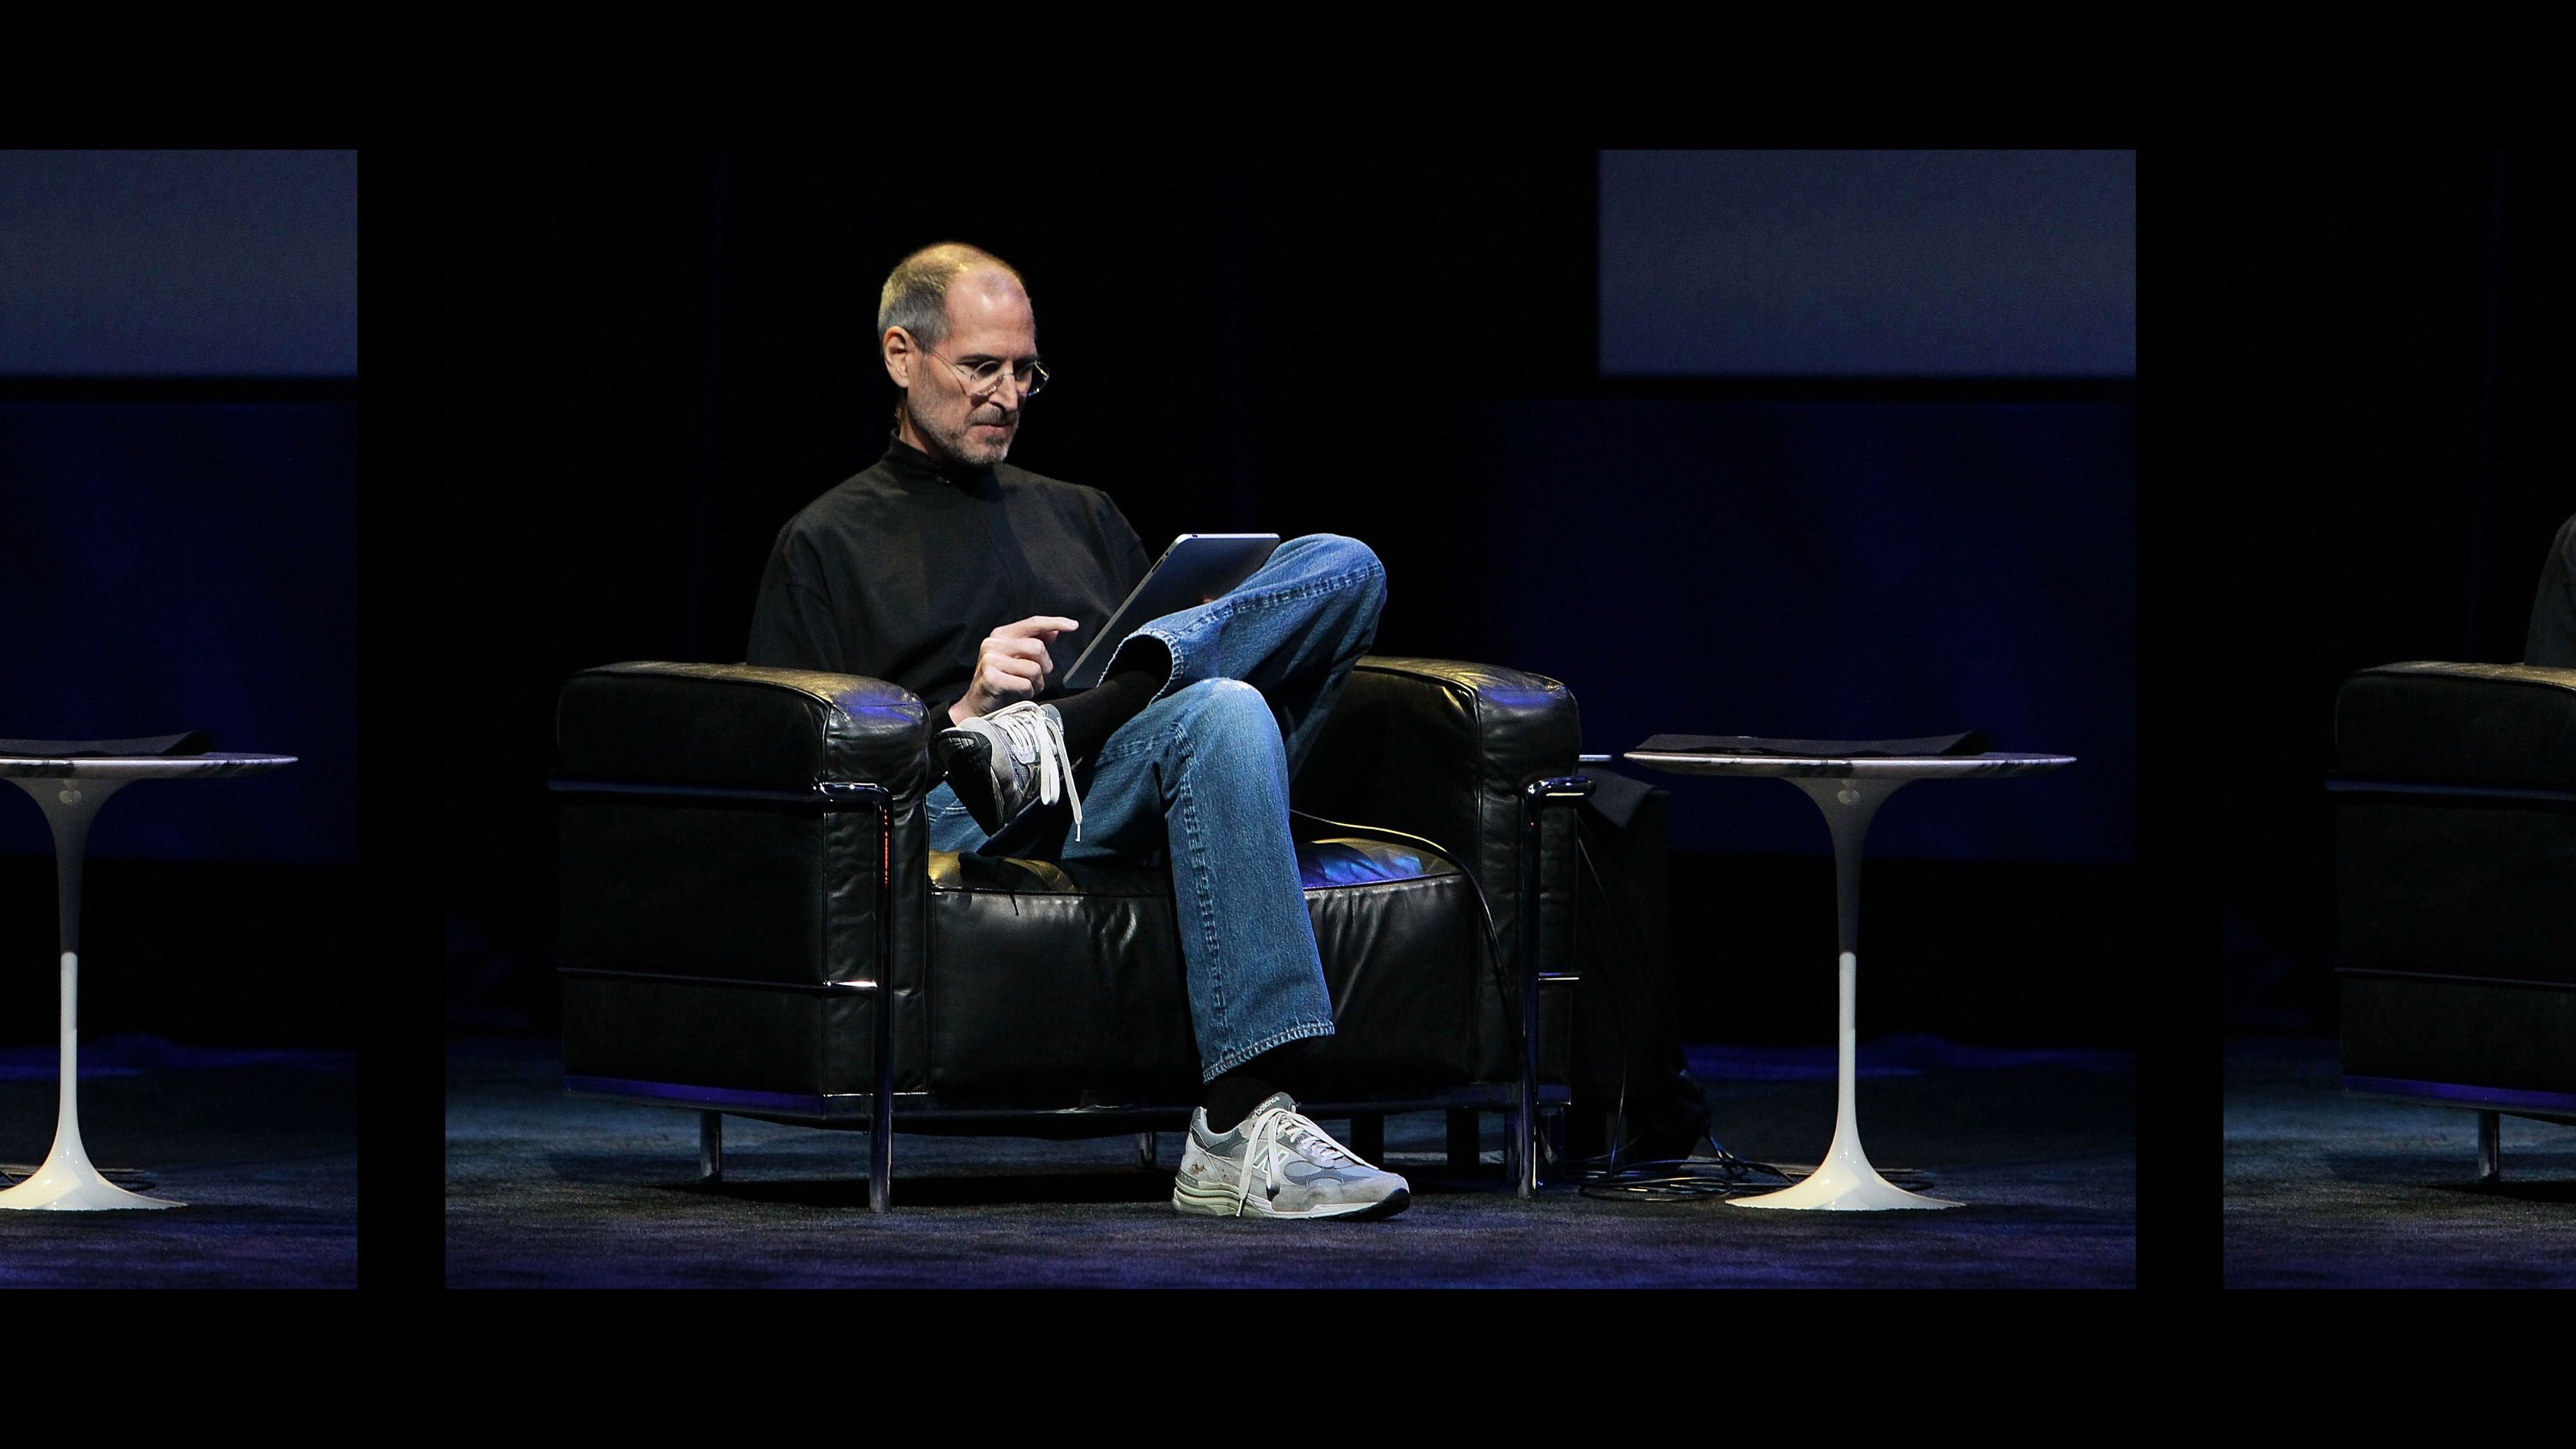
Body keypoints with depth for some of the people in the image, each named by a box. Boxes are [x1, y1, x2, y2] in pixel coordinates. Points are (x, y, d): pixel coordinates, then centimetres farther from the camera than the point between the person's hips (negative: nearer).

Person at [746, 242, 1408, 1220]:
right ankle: (1241, 1136, -52)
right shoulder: (828, 545, 18)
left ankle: (1047, 731, -33)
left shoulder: (1083, 517, 35)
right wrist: (960, 716, -11)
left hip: (1136, 790, 5)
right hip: (966, 815, -5)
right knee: (1220, 714, -39)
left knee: (1343, 567, -17)